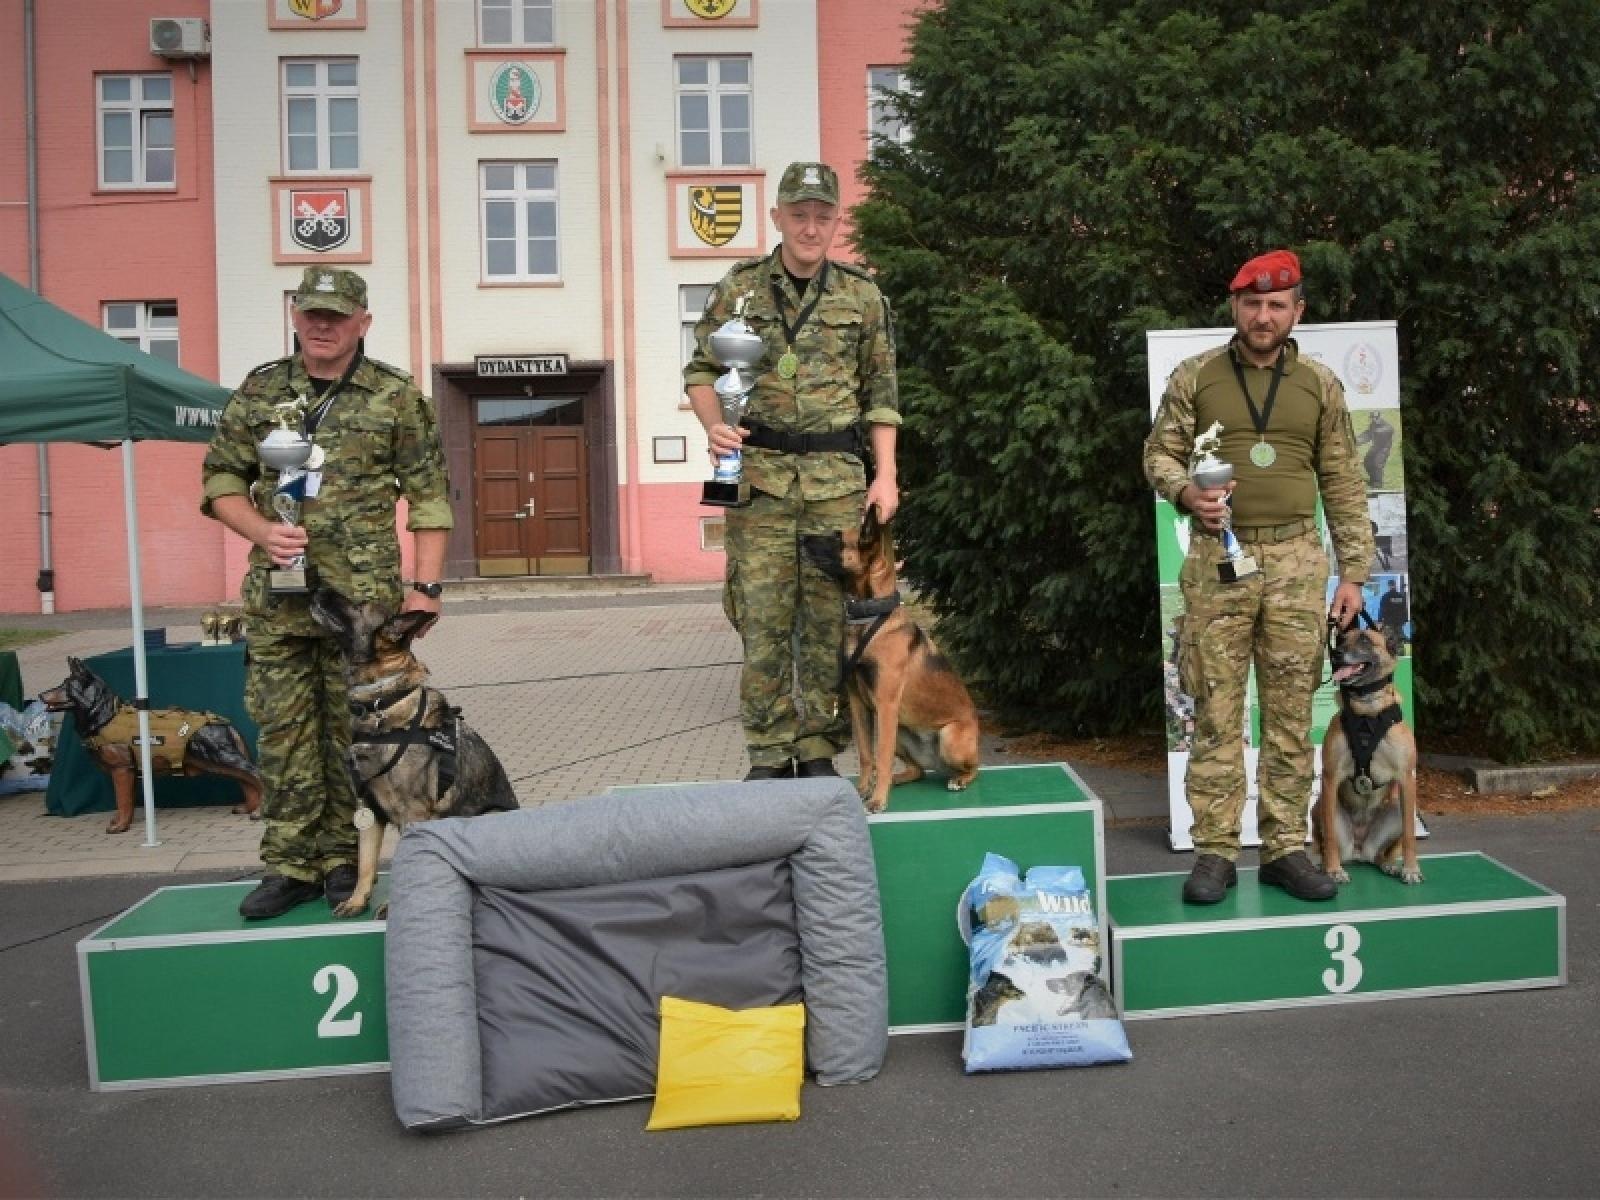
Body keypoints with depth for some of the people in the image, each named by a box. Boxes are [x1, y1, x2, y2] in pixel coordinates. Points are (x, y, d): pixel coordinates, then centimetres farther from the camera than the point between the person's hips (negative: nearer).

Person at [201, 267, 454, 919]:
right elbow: (220, 479, 12)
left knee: (352, 732, 5)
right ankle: (290, 866, 16)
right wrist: (260, 530, -8)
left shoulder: (397, 396, 3)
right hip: (276, 597, 3)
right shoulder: (259, 390, 10)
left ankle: (343, 861, 17)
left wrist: (426, 585, -6)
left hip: (365, 599, -2)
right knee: (283, 733, 6)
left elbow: (428, 497, 1)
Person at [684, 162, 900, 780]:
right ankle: (769, 755, 10)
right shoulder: (740, 287, 6)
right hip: (758, 474, -1)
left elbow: (881, 394, 10)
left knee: (830, 615, 3)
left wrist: (885, 475, 3)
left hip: (839, 477, 1)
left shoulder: (863, 296, 9)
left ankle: (818, 751, 14)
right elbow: (701, 370, 10)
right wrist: (713, 424, -10)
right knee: (762, 619, 0)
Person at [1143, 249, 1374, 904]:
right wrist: (1185, 492, -15)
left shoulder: (1320, 384, 10)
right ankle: (1215, 851, 6)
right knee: (1216, 709, -1)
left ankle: (1286, 848, 14)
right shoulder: (1195, 375, 5)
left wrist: (1353, 572, 5)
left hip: (1296, 561, 2)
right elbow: (1159, 451, 7)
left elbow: (1343, 485, 10)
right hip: (1217, 558, -2)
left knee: (1291, 710, 5)